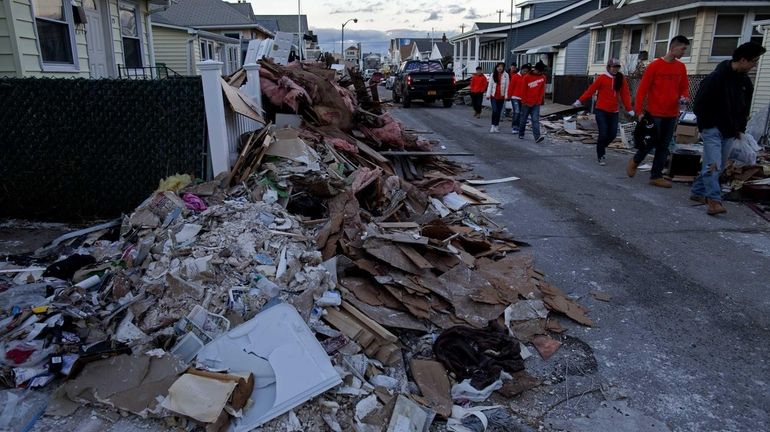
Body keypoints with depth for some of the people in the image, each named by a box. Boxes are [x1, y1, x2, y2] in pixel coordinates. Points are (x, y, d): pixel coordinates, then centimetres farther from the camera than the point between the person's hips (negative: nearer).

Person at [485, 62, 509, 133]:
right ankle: (493, 126, -4)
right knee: (494, 111, -10)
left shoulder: (505, 75, -2)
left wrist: (506, 95, -7)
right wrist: (488, 94, 0)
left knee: (499, 112, 7)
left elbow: (507, 86, -3)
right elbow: (490, 85, 3)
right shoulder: (493, 75, 3)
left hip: (501, 96, 0)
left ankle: (496, 126, 16)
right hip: (493, 96, 0)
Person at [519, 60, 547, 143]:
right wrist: (525, 101, -4)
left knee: (536, 120, -9)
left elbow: (542, 90, 7)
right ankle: (521, 134, 27)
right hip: (526, 103, -1)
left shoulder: (543, 77, 4)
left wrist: (539, 100, 0)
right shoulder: (527, 77, -6)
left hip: (536, 103, 1)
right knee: (523, 119, 10)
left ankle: (537, 137, -19)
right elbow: (523, 90, -3)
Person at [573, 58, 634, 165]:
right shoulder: (602, 78, -4)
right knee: (603, 134, -8)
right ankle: (601, 156, 9)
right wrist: (580, 101, -12)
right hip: (601, 110, -4)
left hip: (613, 112, 4)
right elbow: (591, 90, -6)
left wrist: (629, 109, -3)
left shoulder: (621, 79, 5)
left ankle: (601, 147, 32)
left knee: (612, 134, 3)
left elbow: (625, 94, 3)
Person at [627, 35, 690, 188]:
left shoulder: (681, 67, 9)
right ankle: (634, 162, 25)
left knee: (664, 146, 5)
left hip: (671, 114, 5)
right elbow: (642, 88, -8)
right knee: (651, 142, -1)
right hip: (655, 113, -5)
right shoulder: (655, 65, -8)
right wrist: (639, 111, -12)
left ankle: (656, 176, 11)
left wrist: (684, 96, -6)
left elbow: (684, 87, 18)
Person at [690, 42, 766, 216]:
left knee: (719, 166, 11)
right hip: (712, 129, -8)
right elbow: (700, 103, -12)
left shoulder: (746, 81, 9)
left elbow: (745, 108, 19)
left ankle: (698, 192, 21)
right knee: (713, 164, -14)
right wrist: (704, 125, -9)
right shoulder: (717, 77, -14)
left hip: (729, 131, 8)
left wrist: (740, 128, 14)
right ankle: (714, 200, -17)